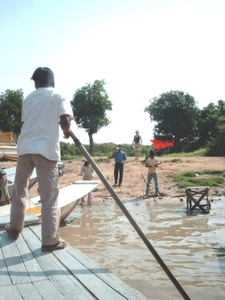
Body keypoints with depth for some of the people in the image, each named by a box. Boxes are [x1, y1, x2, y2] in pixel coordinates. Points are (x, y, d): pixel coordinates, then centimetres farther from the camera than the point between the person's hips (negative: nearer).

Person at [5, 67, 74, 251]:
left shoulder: (29, 98, 19)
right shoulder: (58, 97, 5)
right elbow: (65, 120, -11)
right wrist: (67, 132, 9)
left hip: (25, 147, 5)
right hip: (46, 148, -4)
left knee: (19, 190, 19)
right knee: (50, 196, -1)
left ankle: (15, 227, 32)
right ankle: (50, 240, 1)